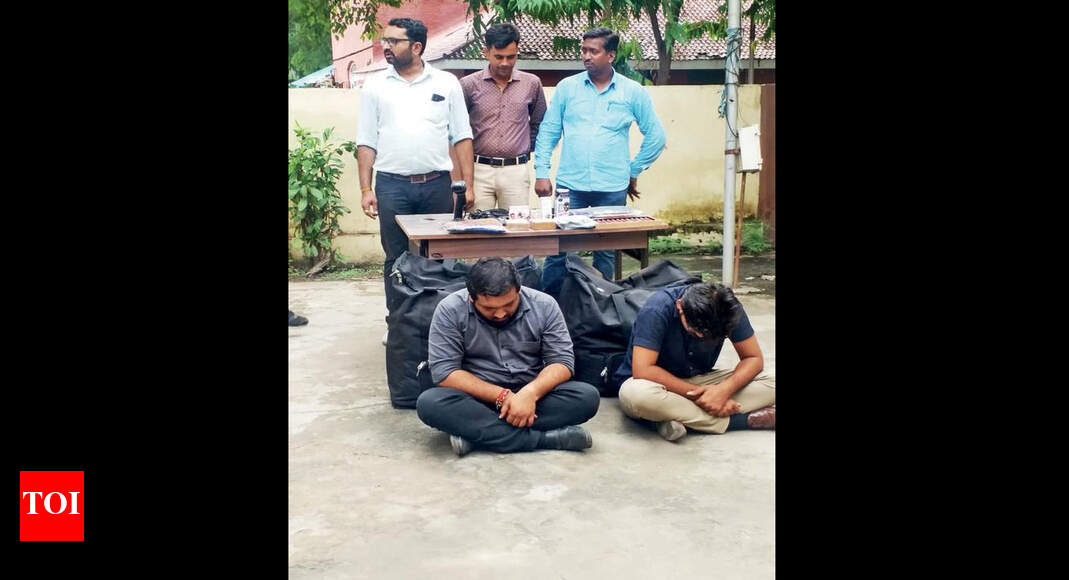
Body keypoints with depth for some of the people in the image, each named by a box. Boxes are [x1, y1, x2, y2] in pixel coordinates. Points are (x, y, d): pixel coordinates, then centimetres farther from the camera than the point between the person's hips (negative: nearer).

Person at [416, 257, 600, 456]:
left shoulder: (544, 306, -6)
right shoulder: (450, 310, -11)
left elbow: (562, 361, -8)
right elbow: (443, 371, -15)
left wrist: (530, 393, -28)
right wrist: (502, 396, -24)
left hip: (533, 394, 1)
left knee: (588, 396, -26)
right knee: (429, 403, -32)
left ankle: (476, 432, -28)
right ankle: (546, 438, -33)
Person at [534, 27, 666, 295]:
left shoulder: (633, 92, 3)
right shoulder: (567, 87, 5)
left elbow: (655, 136, 10)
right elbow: (548, 131, 7)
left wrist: (634, 172, 9)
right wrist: (541, 173, 0)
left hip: (612, 189, 0)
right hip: (569, 184, 0)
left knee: (605, 253, 8)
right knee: (558, 249, -1)